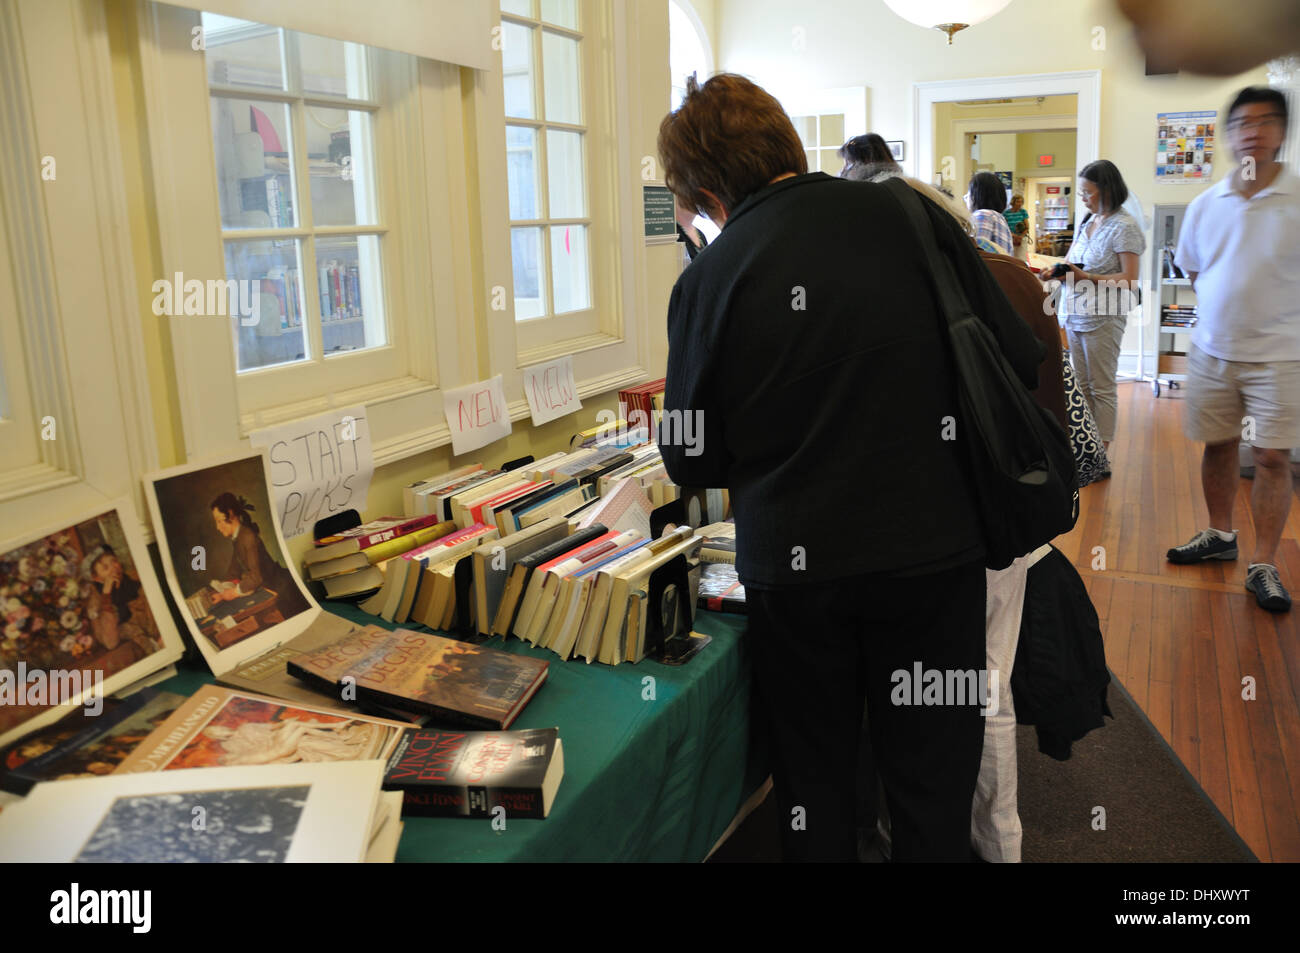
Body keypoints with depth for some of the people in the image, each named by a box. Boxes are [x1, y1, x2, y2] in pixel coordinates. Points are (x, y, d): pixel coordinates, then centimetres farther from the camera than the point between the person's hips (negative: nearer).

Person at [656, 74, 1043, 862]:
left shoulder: (708, 281, -7)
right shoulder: (907, 215, -5)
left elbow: (691, 462, 0)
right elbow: (1020, 361, -1)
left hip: (793, 567, 0)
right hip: (931, 550, 1)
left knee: (814, 780, 20)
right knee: (934, 779, 17)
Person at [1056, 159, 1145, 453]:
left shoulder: (1124, 227, -10)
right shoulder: (1086, 222, 13)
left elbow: (1129, 280, -15)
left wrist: (1087, 278, -23)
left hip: (1103, 318, -7)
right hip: (1076, 315, 7)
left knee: (1102, 388, 0)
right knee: (1082, 385, 12)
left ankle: (1101, 452, 8)